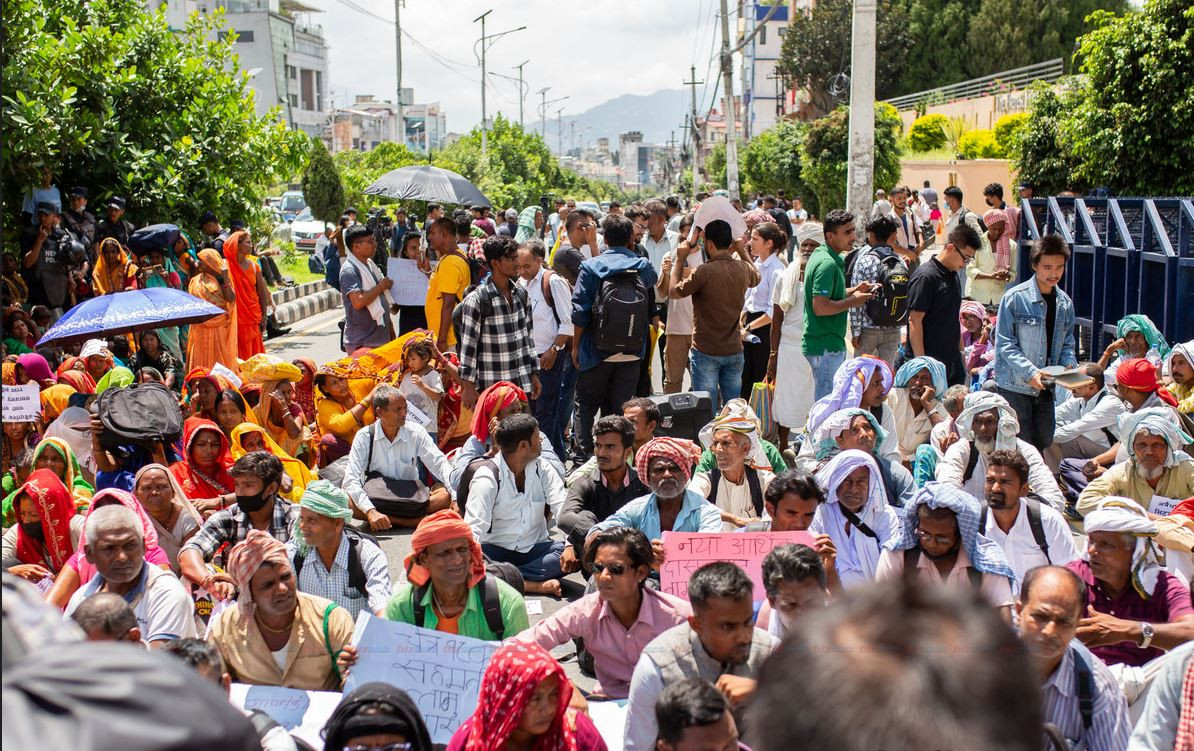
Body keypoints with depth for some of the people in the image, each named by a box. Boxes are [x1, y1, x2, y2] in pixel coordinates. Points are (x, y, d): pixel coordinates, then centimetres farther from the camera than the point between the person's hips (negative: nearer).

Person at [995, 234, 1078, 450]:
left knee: (1044, 442, 10)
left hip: (1046, 388, 6)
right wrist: (1030, 372, -23)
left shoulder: (1065, 303, 9)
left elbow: (1067, 344, 15)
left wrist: (1069, 366, -7)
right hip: (1015, 385, -6)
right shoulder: (1015, 297, -10)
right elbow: (1005, 343, -13)